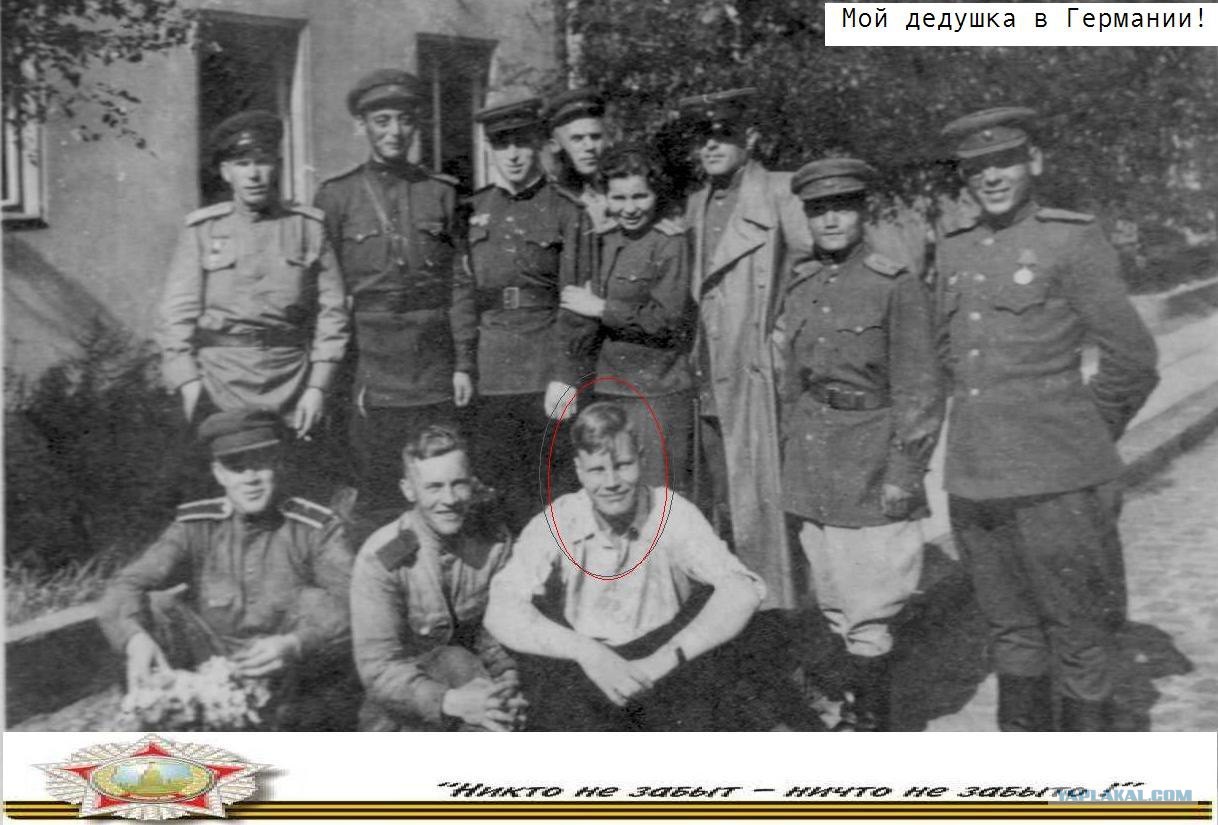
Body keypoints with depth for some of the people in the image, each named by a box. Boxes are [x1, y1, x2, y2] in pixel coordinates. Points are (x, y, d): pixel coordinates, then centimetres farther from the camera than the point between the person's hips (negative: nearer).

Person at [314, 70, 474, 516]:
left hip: (437, 371, 2)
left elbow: (460, 283, 6)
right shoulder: (336, 196, 3)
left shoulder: (442, 192, 8)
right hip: (371, 369, -1)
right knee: (375, 487, 2)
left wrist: (464, 363, 1)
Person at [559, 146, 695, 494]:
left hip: (657, 391, -7)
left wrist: (600, 308, -13)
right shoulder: (607, 242, 11)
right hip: (610, 387, 7)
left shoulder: (670, 244, -10)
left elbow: (667, 320, -18)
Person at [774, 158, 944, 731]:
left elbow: (918, 391, -9)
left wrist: (904, 472, -12)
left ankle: (870, 719, 8)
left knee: (867, 603, -3)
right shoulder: (799, 283, 8)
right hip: (810, 466, 6)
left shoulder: (896, 286, -8)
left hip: (870, 463, -6)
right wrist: (792, 454, 15)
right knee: (832, 597, 13)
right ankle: (858, 701, 27)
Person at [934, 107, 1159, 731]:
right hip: (972, 479, 6)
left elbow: (1131, 359, -5)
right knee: (1011, 632, 17)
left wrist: (1086, 440, 5)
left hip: (1054, 481, -5)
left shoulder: (1074, 240, -6)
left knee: (1081, 637, 6)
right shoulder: (955, 248, 10)